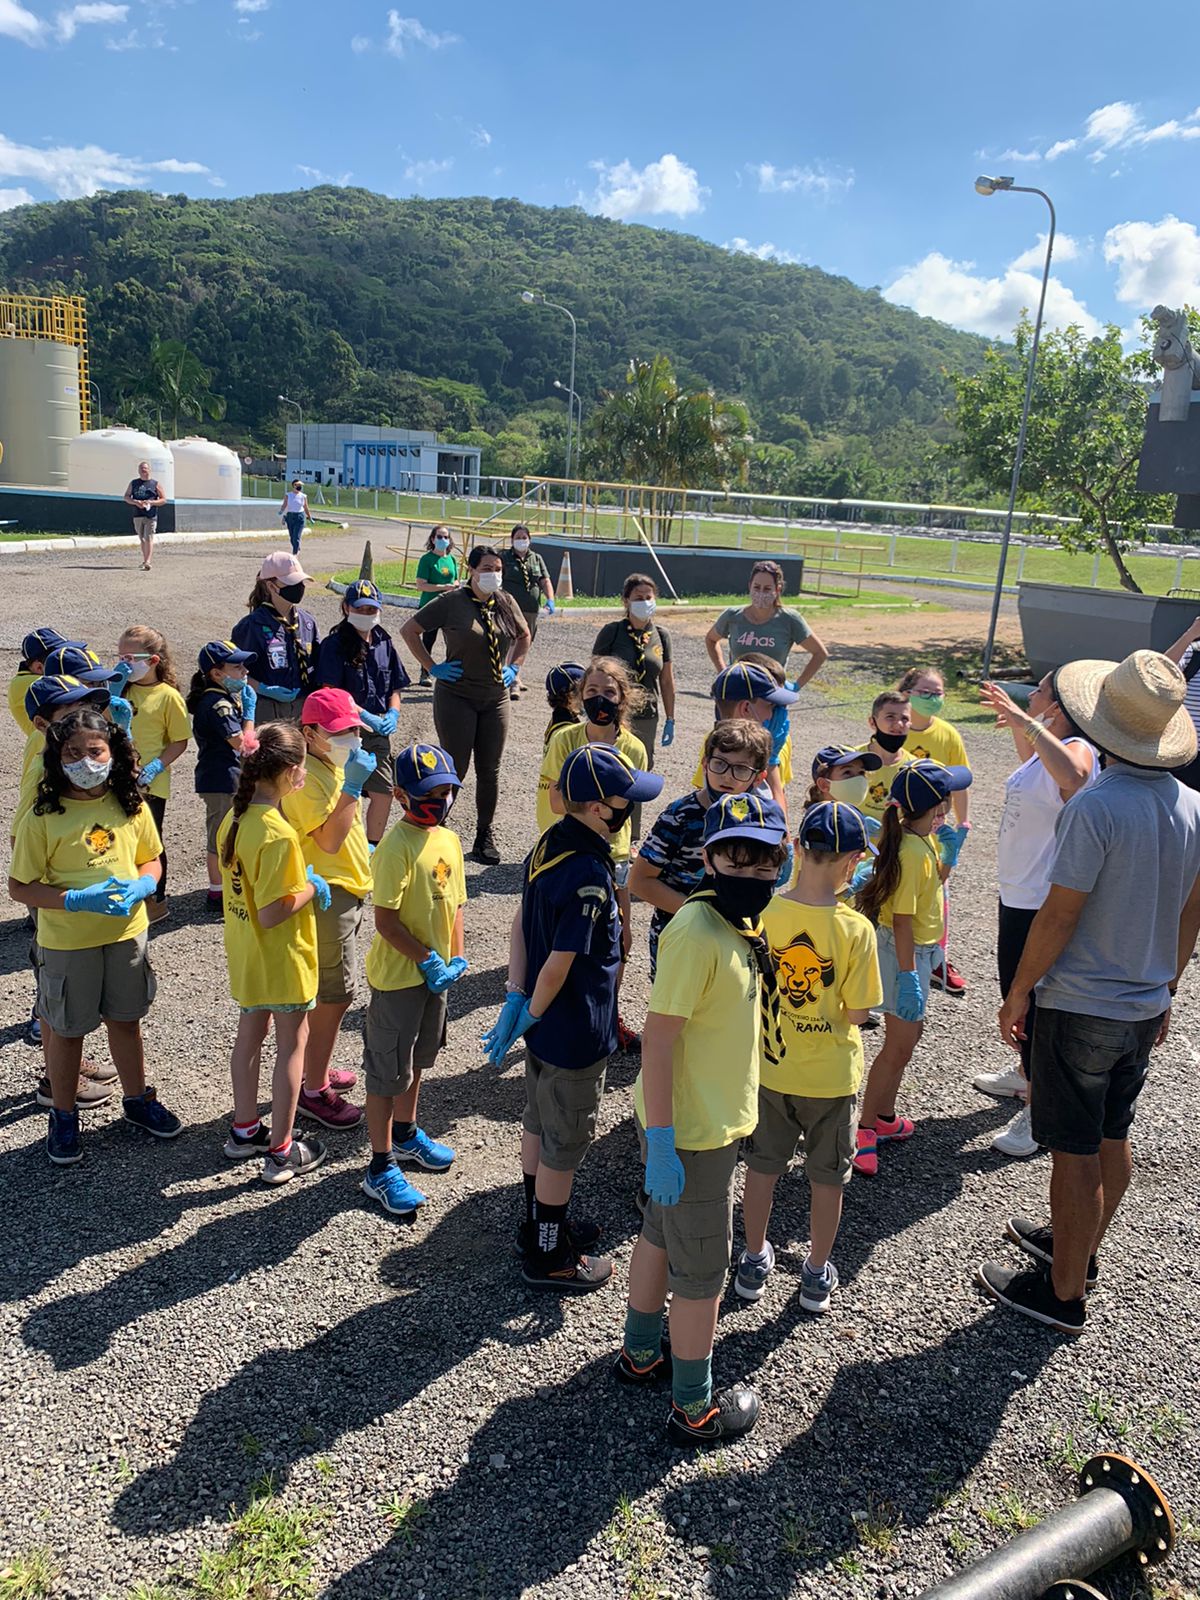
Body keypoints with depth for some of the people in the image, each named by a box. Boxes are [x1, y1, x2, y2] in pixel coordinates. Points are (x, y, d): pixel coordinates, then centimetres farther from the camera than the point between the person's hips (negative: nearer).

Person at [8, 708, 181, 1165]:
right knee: (66, 1029, 12)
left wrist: (143, 886, -14)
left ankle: (137, 1099, 39)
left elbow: (150, 859, 8)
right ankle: (63, 1116, 31)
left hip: (127, 932, 3)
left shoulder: (131, 806, -5)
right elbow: (20, 887, -12)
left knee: (125, 1019, 19)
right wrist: (76, 900, -25)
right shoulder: (42, 817, -15)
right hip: (66, 941, -3)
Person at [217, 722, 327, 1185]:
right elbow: (272, 913, -28)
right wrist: (311, 888, -14)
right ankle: (282, 1152, 17)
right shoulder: (278, 835, -29)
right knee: (292, 1043, 7)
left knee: (249, 1034, 22)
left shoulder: (234, 818, -3)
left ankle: (244, 1131, 38)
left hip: (244, 951, 8)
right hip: (281, 956, -8)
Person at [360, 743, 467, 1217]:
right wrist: (428, 961, -19)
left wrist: (456, 957, 1)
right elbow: (385, 919, -23)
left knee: (417, 1058, 24)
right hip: (397, 975, -8)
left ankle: (406, 1134, 44)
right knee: (387, 1071, 3)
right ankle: (380, 1169, 15)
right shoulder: (397, 846, -22)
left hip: (434, 972, 8)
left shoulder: (449, 840, 3)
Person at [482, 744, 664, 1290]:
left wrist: (516, 997, 1)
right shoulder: (589, 877, -30)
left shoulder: (549, 845, -3)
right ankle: (548, 1256, 27)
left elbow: (522, 924, 3)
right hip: (576, 1034, -9)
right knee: (564, 1144, 10)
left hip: (545, 1026, 9)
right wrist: (528, 1015, -12)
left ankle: (538, 1224, 44)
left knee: (539, 1125, 24)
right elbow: (560, 963, -27)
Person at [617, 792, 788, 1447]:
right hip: (693, 1132, -9)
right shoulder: (697, 933, -26)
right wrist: (659, 1141, -24)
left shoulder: (740, 925, 2)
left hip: (712, 1117, 9)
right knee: (702, 1267, 8)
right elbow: (658, 1040, -26)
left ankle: (639, 1353, 46)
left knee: (661, 1234, 25)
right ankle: (694, 1409, 27)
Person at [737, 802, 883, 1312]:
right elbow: (856, 1014, -16)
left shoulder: (764, 913, -16)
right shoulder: (855, 929, -22)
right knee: (827, 1179, 19)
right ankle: (817, 1274, 35)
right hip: (831, 1076, -2)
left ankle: (755, 1261, 38)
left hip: (770, 1067, 2)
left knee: (762, 1168, 21)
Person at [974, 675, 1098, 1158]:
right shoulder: (1049, 749, 8)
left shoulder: (1078, 750, -23)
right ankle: (1027, 1074, 46)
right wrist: (1012, 717, 31)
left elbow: (1070, 774, -49)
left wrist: (1028, 723, -46)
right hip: (1019, 895, 11)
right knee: (1016, 993, 25)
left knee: (1028, 1001, -1)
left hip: (1043, 904, -11)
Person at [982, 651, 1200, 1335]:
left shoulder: (1096, 808, -24)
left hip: (1080, 1006, -7)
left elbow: (1059, 915, -20)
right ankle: (1082, 1245, 42)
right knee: (1113, 1137, 22)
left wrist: (1019, 993, -8)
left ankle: (1065, 1292, 20)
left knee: (1075, 1151, 5)